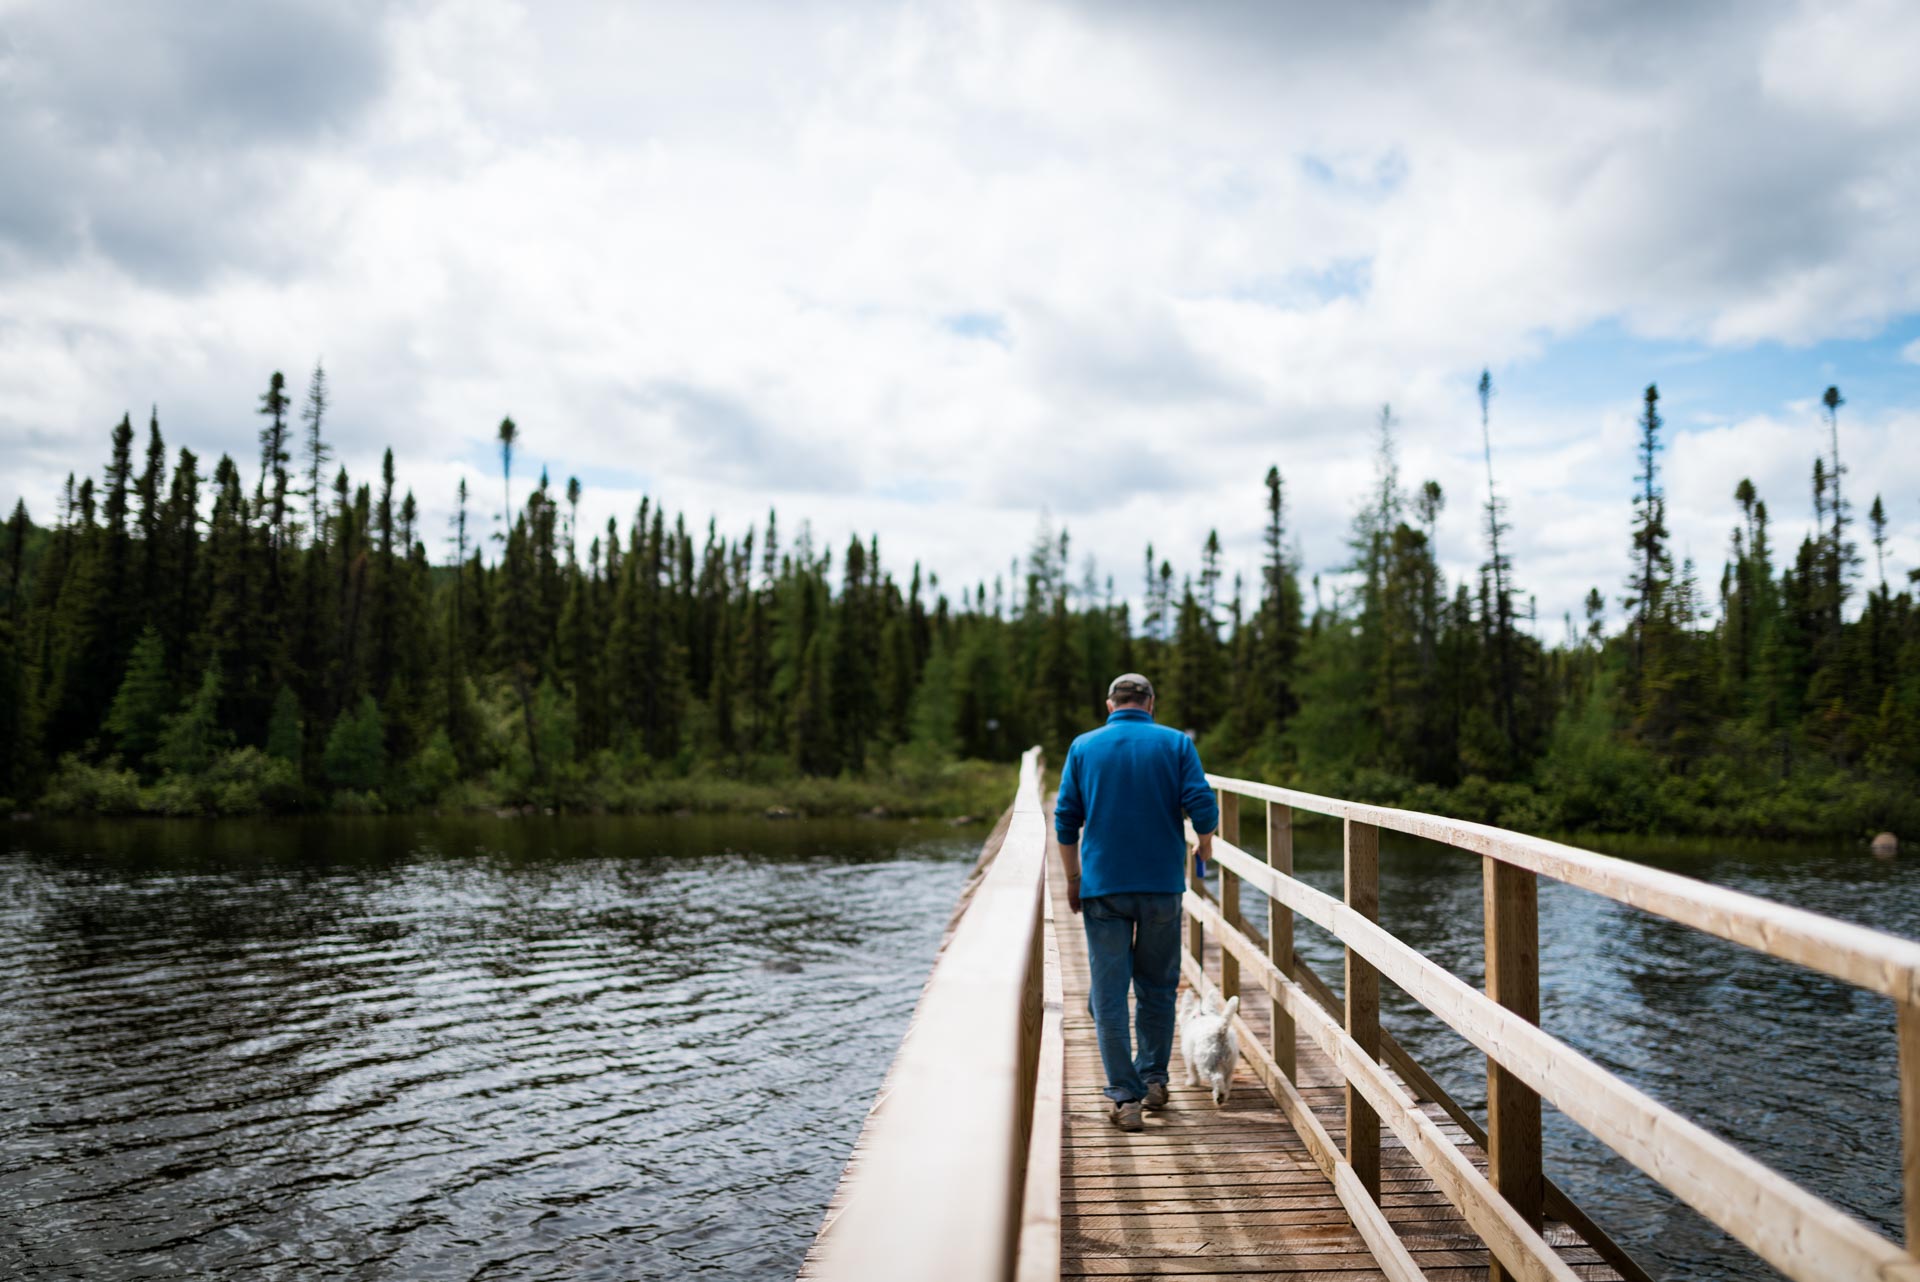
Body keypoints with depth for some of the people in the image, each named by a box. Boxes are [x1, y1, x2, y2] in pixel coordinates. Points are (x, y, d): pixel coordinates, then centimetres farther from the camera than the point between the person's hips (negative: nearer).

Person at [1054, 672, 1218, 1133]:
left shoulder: (1083, 746, 4)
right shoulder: (1176, 743, 1)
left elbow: (1065, 821, 3)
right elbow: (1203, 808, -8)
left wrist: (1073, 880, 13)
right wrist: (1205, 843, 13)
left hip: (1102, 887, 0)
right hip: (1162, 883, 1)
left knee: (1109, 994, 3)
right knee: (1157, 988, 16)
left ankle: (1125, 1096, 0)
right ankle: (1153, 1080, 25)